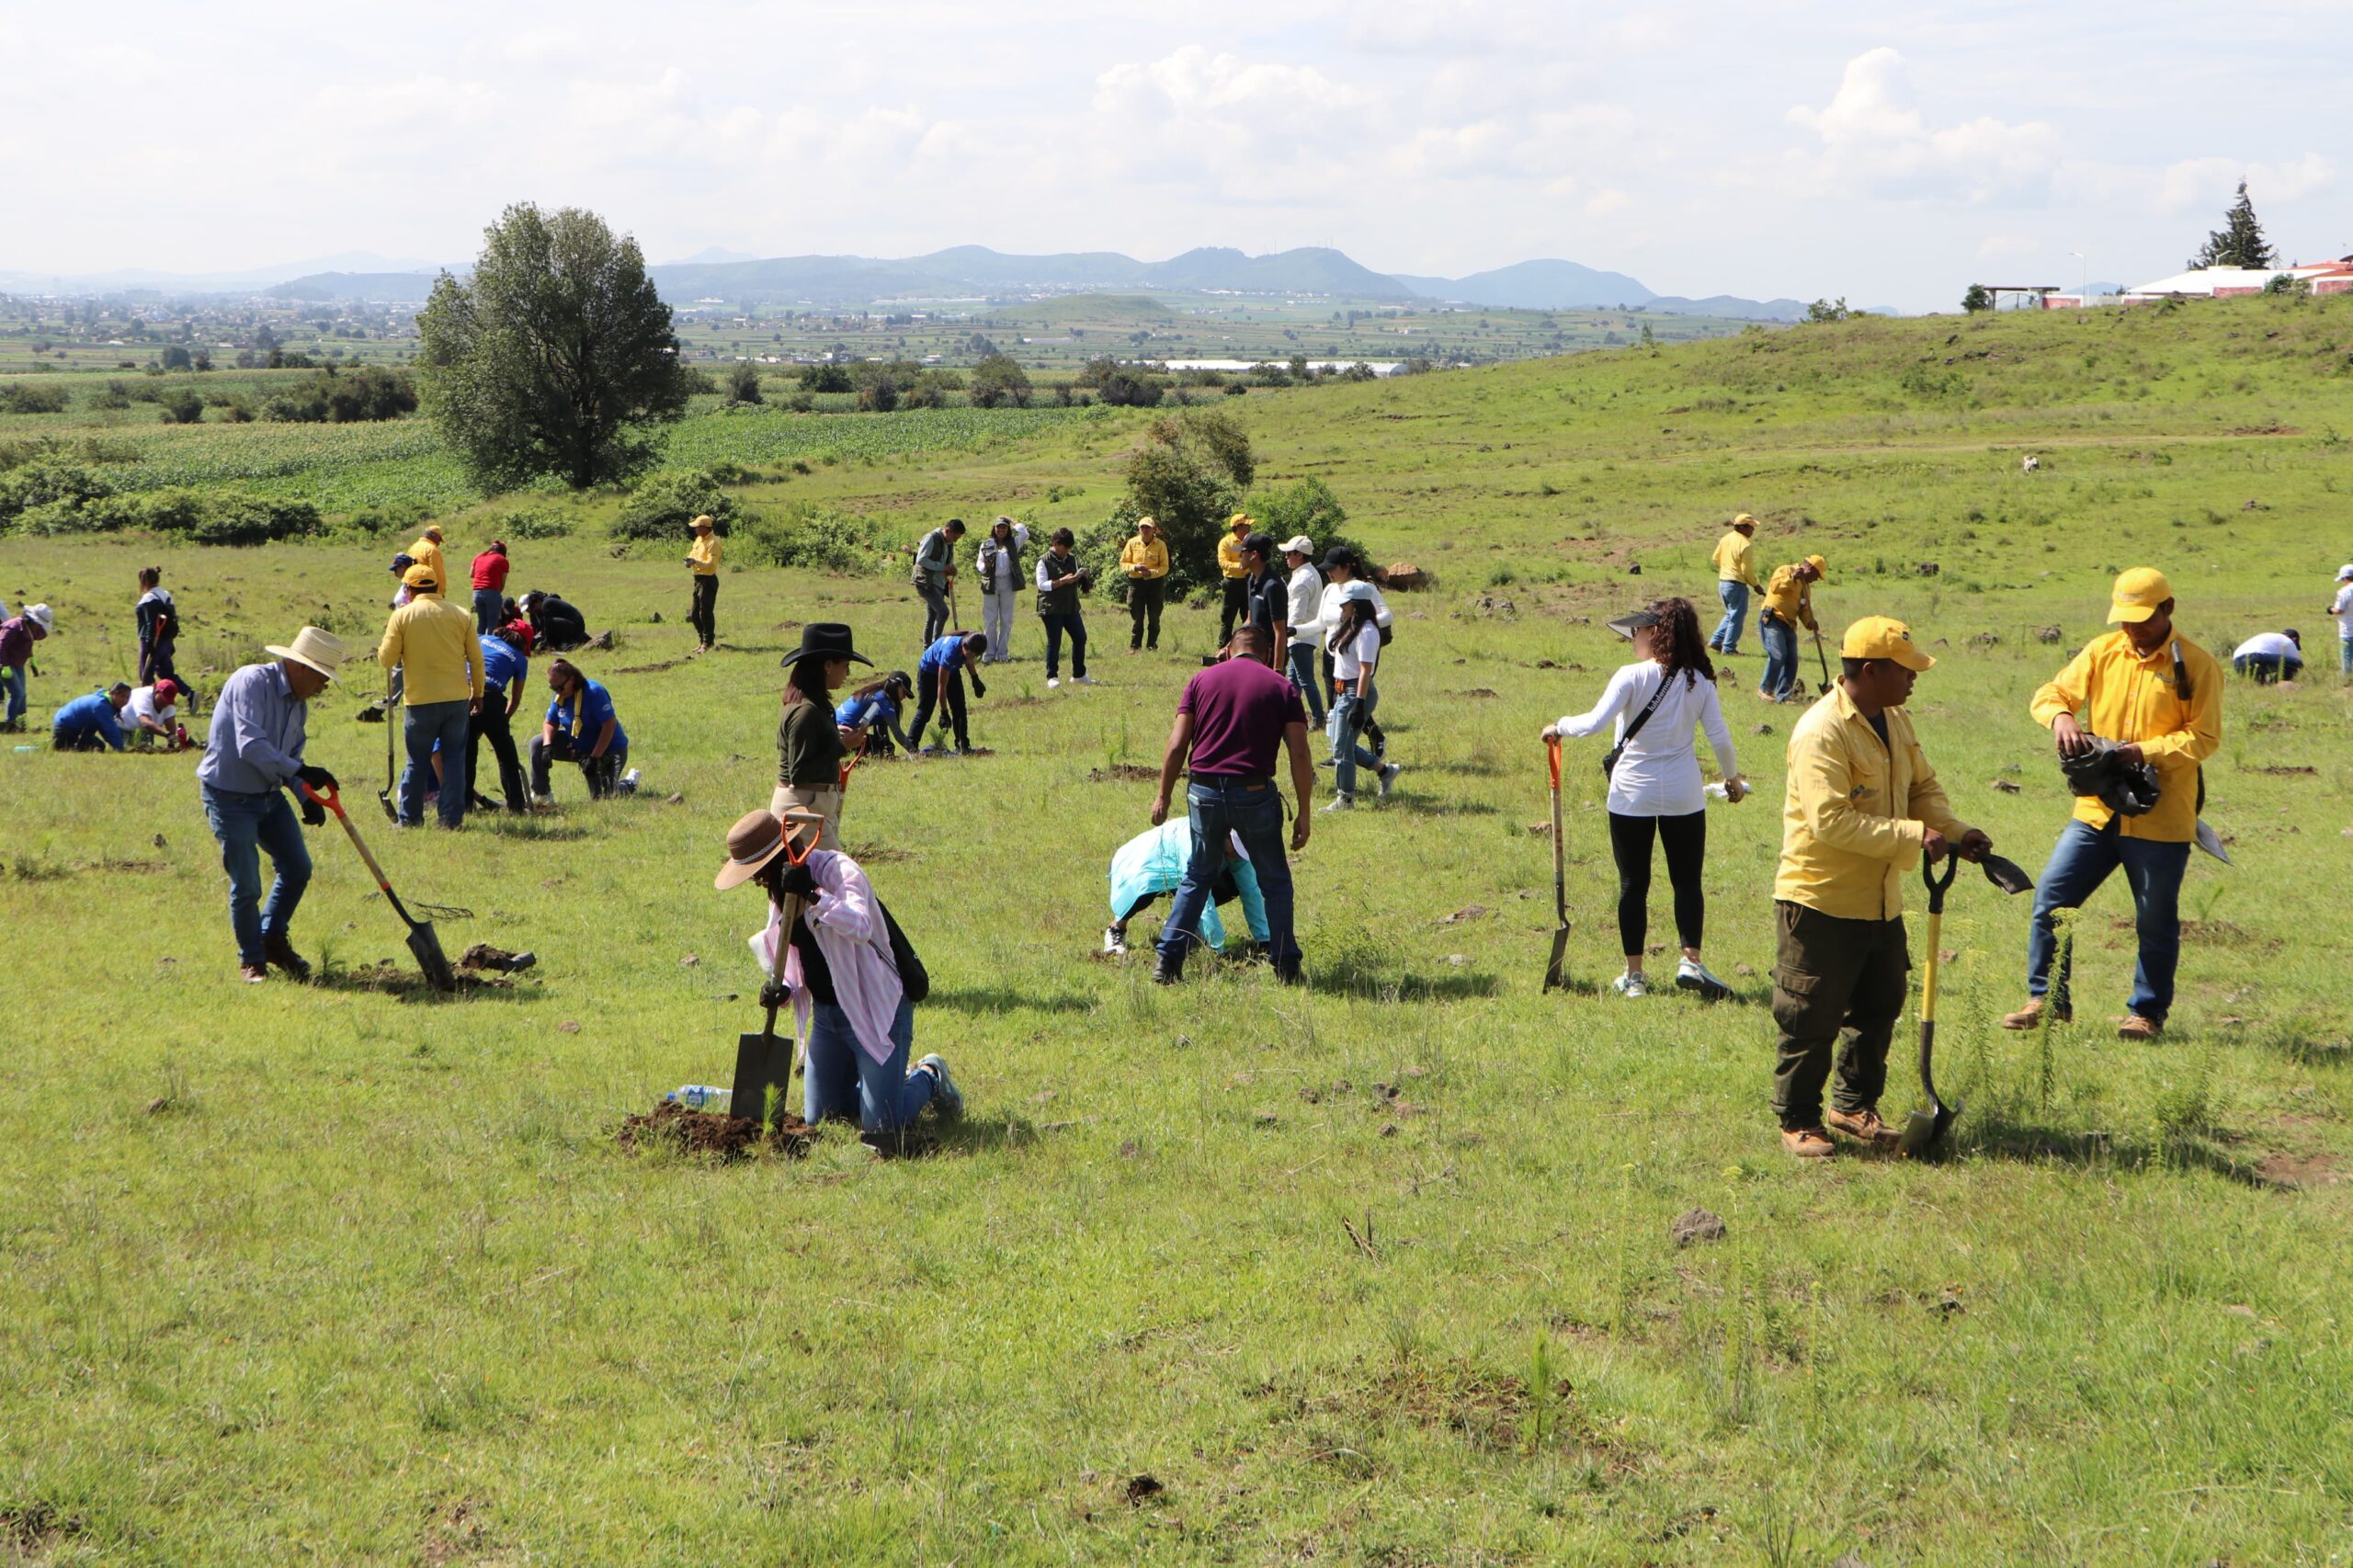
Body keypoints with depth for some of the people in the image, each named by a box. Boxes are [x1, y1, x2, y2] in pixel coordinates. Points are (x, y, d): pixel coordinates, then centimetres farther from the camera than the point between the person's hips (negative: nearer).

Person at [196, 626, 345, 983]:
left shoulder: (299, 702, 6)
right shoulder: (251, 683, -21)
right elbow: (251, 746, -31)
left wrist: (308, 797, 0)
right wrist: (301, 772, -31)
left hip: (269, 795, 8)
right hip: (229, 796, -8)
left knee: (297, 868, 9)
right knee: (246, 885, -3)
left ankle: (273, 938, 27)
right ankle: (251, 960, 15)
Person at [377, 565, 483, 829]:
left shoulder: (402, 615, -4)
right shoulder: (459, 615, 3)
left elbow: (387, 659, -3)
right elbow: (476, 658, 6)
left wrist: (382, 648, 19)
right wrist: (477, 693, 16)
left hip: (420, 700, -2)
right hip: (457, 699, 2)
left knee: (417, 762, 8)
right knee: (454, 760, 9)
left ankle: (410, 818, 12)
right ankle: (452, 818, 8)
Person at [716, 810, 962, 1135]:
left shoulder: (838, 870, -19)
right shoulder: (779, 890, 7)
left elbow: (861, 928, -37)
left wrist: (814, 894, -44)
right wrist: (782, 989, -5)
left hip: (876, 1008, -8)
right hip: (826, 1012, 8)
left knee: (882, 1125, -12)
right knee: (819, 1119, 9)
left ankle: (928, 1079, 18)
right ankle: (897, 1080, 30)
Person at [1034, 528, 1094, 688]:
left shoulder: (1072, 560, 13)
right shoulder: (1044, 562, -7)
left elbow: (1080, 583, 22)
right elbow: (1042, 584, -15)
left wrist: (1084, 576, -1)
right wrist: (1063, 581, -23)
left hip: (1071, 607, 6)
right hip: (1051, 609, -6)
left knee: (1080, 638, 7)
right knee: (1054, 643, -3)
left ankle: (1079, 675, 19)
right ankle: (1052, 677, 5)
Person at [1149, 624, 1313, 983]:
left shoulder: (1202, 680, 8)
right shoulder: (1281, 687, 5)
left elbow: (1177, 745, 1)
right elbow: (1300, 755, -2)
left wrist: (1163, 796, 9)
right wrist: (1302, 813, 1)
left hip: (1205, 792, 2)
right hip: (1255, 793, -2)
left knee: (1197, 877, 18)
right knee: (1275, 882, 13)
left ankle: (1167, 960, 11)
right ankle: (1285, 968, 12)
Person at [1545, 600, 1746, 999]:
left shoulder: (1632, 677, -12)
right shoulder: (1700, 681, -1)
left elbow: (1595, 722, -21)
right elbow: (1720, 737, 0)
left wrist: (1560, 727, -4)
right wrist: (1732, 778, 16)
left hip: (1632, 797, -2)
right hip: (1683, 797, 2)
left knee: (1633, 884, 6)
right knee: (1687, 880, 11)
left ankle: (1634, 976, 11)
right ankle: (1691, 961, -4)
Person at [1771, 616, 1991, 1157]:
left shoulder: (1897, 721, 7)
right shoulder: (1821, 732, -22)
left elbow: (1923, 788, 18)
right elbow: (1831, 820, -30)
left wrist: (1954, 831, -1)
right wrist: (1914, 837, -28)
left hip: (1880, 902, 9)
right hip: (1821, 903, -9)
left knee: (1879, 1010, 18)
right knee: (1812, 1021, 2)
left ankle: (1854, 1105, 34)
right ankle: (1798, 1120, 16)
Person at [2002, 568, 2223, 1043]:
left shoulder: (2197, 665, -6)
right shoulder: (2102, 652, 6)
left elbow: (2204, 737, -10)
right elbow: (2050, 693, 5)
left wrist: (2146, 751, -23)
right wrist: (2060, 717, -19)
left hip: (2160, 817, -4)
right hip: (2096, 808, 4)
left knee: (2156, 921, 7)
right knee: (2050, 898, 0)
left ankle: (2147, 1012, 23)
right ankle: (2044, 999, 13)